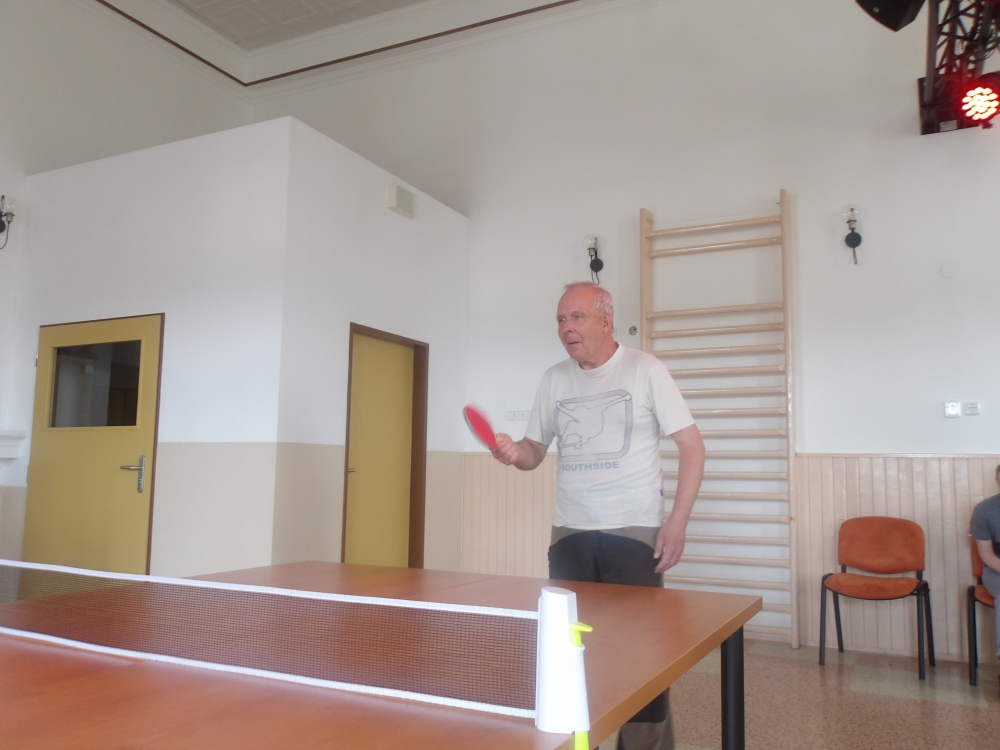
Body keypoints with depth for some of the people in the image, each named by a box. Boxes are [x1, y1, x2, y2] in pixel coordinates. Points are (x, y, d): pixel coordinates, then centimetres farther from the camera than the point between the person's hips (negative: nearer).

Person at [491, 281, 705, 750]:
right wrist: (515, 452, -10)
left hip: (634, 532, -4)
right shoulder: (554, 379, 8)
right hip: (570, 534, 4)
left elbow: (692, 446, -4)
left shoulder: (645, 369, -4)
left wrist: (677, 522, -12)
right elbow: (534, 451, 15)